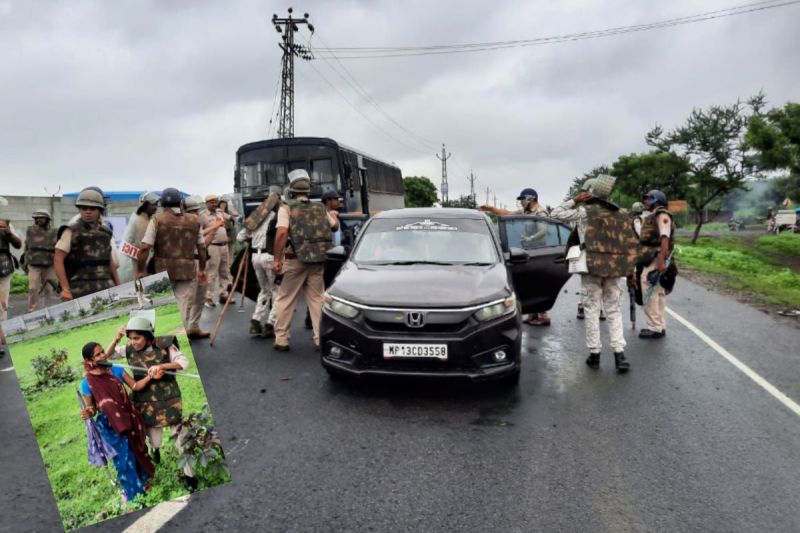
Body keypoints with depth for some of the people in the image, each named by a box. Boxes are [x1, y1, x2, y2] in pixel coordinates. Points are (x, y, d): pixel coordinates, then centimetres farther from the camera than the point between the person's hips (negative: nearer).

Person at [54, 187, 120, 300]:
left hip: (106, 289, 4)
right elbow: (58, 260, -4)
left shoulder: (106, 233, 14)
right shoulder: (72, 231, 0)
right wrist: (65, 289, -11)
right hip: (80, 291, -4)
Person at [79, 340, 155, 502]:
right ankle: (134, 492, 30)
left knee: (137, 452, 19)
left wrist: (149, 376, -17)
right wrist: (87, 413, -29)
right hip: (110, 426, -3)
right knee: (124, 458, 8)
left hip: (128, 419, 4)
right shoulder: (87, 383, -15)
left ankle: (142, 481, 44)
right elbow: (92, 408, -7)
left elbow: (135, 386, -2)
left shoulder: (116, 370, -7)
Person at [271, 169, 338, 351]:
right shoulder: (320, 208, 7)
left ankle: (281, 340, 11)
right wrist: (332, 215, 41)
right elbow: (335, 226, 20)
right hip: (317, 261, 3)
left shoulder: (287, 208, -5)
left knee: (285, 300, 8)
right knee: (317, 299, 11)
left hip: (295, 260, -3)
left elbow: (282, 232, -18)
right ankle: (321, 339, 11)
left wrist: (277, 259, -16)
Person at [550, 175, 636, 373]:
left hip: (592, 267, -4)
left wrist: (574, 200, 4)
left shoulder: (583, 211, -2)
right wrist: (626, 265, 12)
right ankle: (619, 354, 3)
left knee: (592, 309, 4)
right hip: (614, 267, 4)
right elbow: (631, 243, 8)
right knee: (613, 310, 9)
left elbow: (555, 214, 3)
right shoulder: (617, 213, 12)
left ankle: (594, 354, 8)